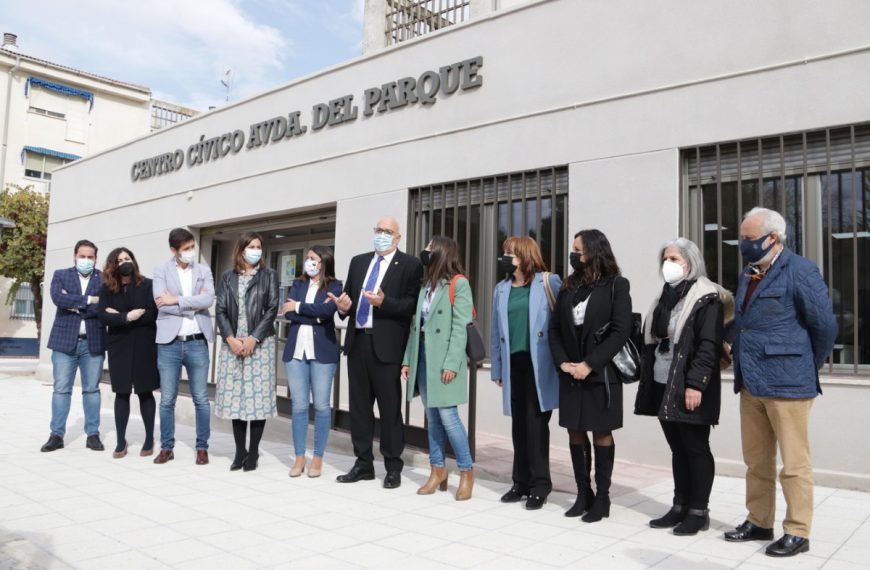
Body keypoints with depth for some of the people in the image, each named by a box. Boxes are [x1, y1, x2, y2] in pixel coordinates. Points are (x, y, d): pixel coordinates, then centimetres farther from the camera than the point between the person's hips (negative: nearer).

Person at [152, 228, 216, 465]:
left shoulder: (204, 271, 9)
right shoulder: (161, 271, 4)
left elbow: (208, 299, -9)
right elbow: (161, 303, -10)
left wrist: (177, 300, -12)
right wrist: (193, 305, -9)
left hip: (197, 343, 1)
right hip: (169, 343, -1)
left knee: (201, 399, 5)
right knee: (167, 400, 6)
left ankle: (202, 447, 15)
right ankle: (167, 447, 19)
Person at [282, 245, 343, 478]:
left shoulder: (334, 286, 3)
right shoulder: (298, 284, 14)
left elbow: (328, 310, -16)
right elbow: (288, 313, -1)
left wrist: (299, 307, -5)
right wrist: (315, 316, -11)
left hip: (322, 351, -3)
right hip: (296, 350, 3)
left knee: (321, 406, 1)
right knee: (299, 406, 5)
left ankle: (318, 457, 11)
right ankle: (299, 457, 14)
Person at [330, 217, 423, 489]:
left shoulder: (410, 264, -2)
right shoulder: (358, 261, 16)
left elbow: (411, 305, -10)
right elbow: (347, 295, 17)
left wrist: (383, 302, -23)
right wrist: (344, 306, -6)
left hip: (386, 345, -5)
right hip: (358, 341, 6)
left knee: (389, 408, 1)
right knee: (359, 405, 11)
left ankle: (393, 467, 13)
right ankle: (363, 463, 22)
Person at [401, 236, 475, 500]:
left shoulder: (458, 284, -6)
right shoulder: (426, 285, 15)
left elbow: (460, 327, -13)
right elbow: (416, 325, 12)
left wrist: (451, 363, -19)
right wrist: (408, 360, 8)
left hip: (444, 359, -7)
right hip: (423, 357, 7)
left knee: (448, 416, -7)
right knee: (433, 417, 10)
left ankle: (466, 471, 8)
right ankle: (438, 471, 19)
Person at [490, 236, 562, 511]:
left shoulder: (548, 282, -1)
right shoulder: (502, 289, 13)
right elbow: (496, 331, 14)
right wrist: (496, 368, 13)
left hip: (538, 364, -5)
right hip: (513, 364, 5)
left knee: (536, 423, -2)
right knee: (518, 425, 10)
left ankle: (540, 483, 9)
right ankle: (522, 481, 21)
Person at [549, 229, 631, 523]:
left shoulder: (616, 285, -3)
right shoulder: (569, 286, 11)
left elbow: (620, 331, -11)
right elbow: (555, 328, 8)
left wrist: (590, 364, -16)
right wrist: (562, 362, -7)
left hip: (601, 373, -5)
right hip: (571, 374, 5)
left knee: (601, 433, 3)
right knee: (575, 432, 8)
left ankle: (602, 497, 12)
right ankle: (583, 492, 20)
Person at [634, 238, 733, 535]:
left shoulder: (707, 298, -8)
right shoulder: (665, 297, 16)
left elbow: (709, 346, -15)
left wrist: (695, 384, -21)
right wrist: (647, 381, 14)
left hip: (690, 388, -7)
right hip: (663, 385, 7)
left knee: (696, 448, 2)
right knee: (678, 449, 13)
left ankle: (699, 511, 11)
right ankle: (680, 506, 21)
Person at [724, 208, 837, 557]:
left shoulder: (800, 271, -10)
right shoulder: (748, 274, 13)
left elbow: (825, 326, -9)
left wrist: (806, 368, 2)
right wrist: (743, 369, 15)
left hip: (786, 383, -7)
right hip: (750, 384, 8)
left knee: (794, 463, 3)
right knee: (756, 461, 15)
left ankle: (797, 533, 15)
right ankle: (759, 522, 28)